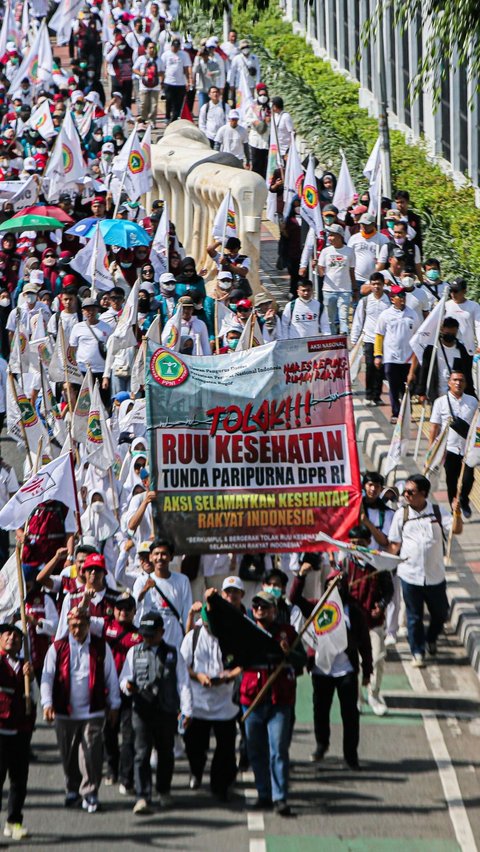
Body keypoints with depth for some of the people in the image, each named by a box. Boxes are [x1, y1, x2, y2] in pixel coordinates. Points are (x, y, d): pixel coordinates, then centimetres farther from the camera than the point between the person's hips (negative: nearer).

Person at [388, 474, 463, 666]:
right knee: (414, 616, 5)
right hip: (410, 575, -1)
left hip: (435, 575, 1)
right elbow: (394, 543, 3)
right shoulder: (401, 514, 0)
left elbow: (456, 530, -9)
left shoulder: (437, 512, -1)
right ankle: (417, 653, 18)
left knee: (440, 613, 13)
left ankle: (431, 639, 40)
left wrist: (457, 514, -27)